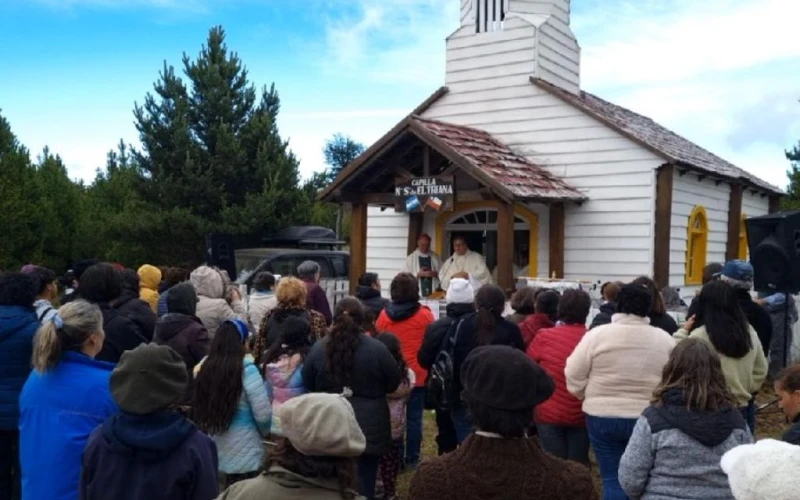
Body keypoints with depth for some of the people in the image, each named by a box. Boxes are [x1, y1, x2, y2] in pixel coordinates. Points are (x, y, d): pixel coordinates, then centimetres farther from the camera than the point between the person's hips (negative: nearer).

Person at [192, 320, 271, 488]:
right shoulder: (247, 370, -17)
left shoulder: (204, 367, -4)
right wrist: (263, 433, 6)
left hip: (213, 450, 5)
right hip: (243, 454, -5)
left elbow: (199, 408, 5)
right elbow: (263, 415, -15)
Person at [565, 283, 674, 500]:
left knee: (613, 479, 6)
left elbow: (574, 377, -5)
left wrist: (592, 398, 12)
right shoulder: (665, 339, -1)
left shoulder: (597, 334, -7)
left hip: (603, 417, -1)